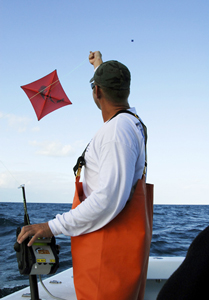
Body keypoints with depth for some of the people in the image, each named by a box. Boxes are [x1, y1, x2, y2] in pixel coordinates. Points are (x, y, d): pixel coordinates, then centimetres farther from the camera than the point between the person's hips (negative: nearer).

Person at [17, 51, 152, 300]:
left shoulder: (117, 130, -22)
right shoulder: (130, 118, 9)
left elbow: (110, 198, -30)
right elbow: (116, 97, 35)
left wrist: (54, 226, -24)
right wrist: (99, 66, 51)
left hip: (112, 241, -10)